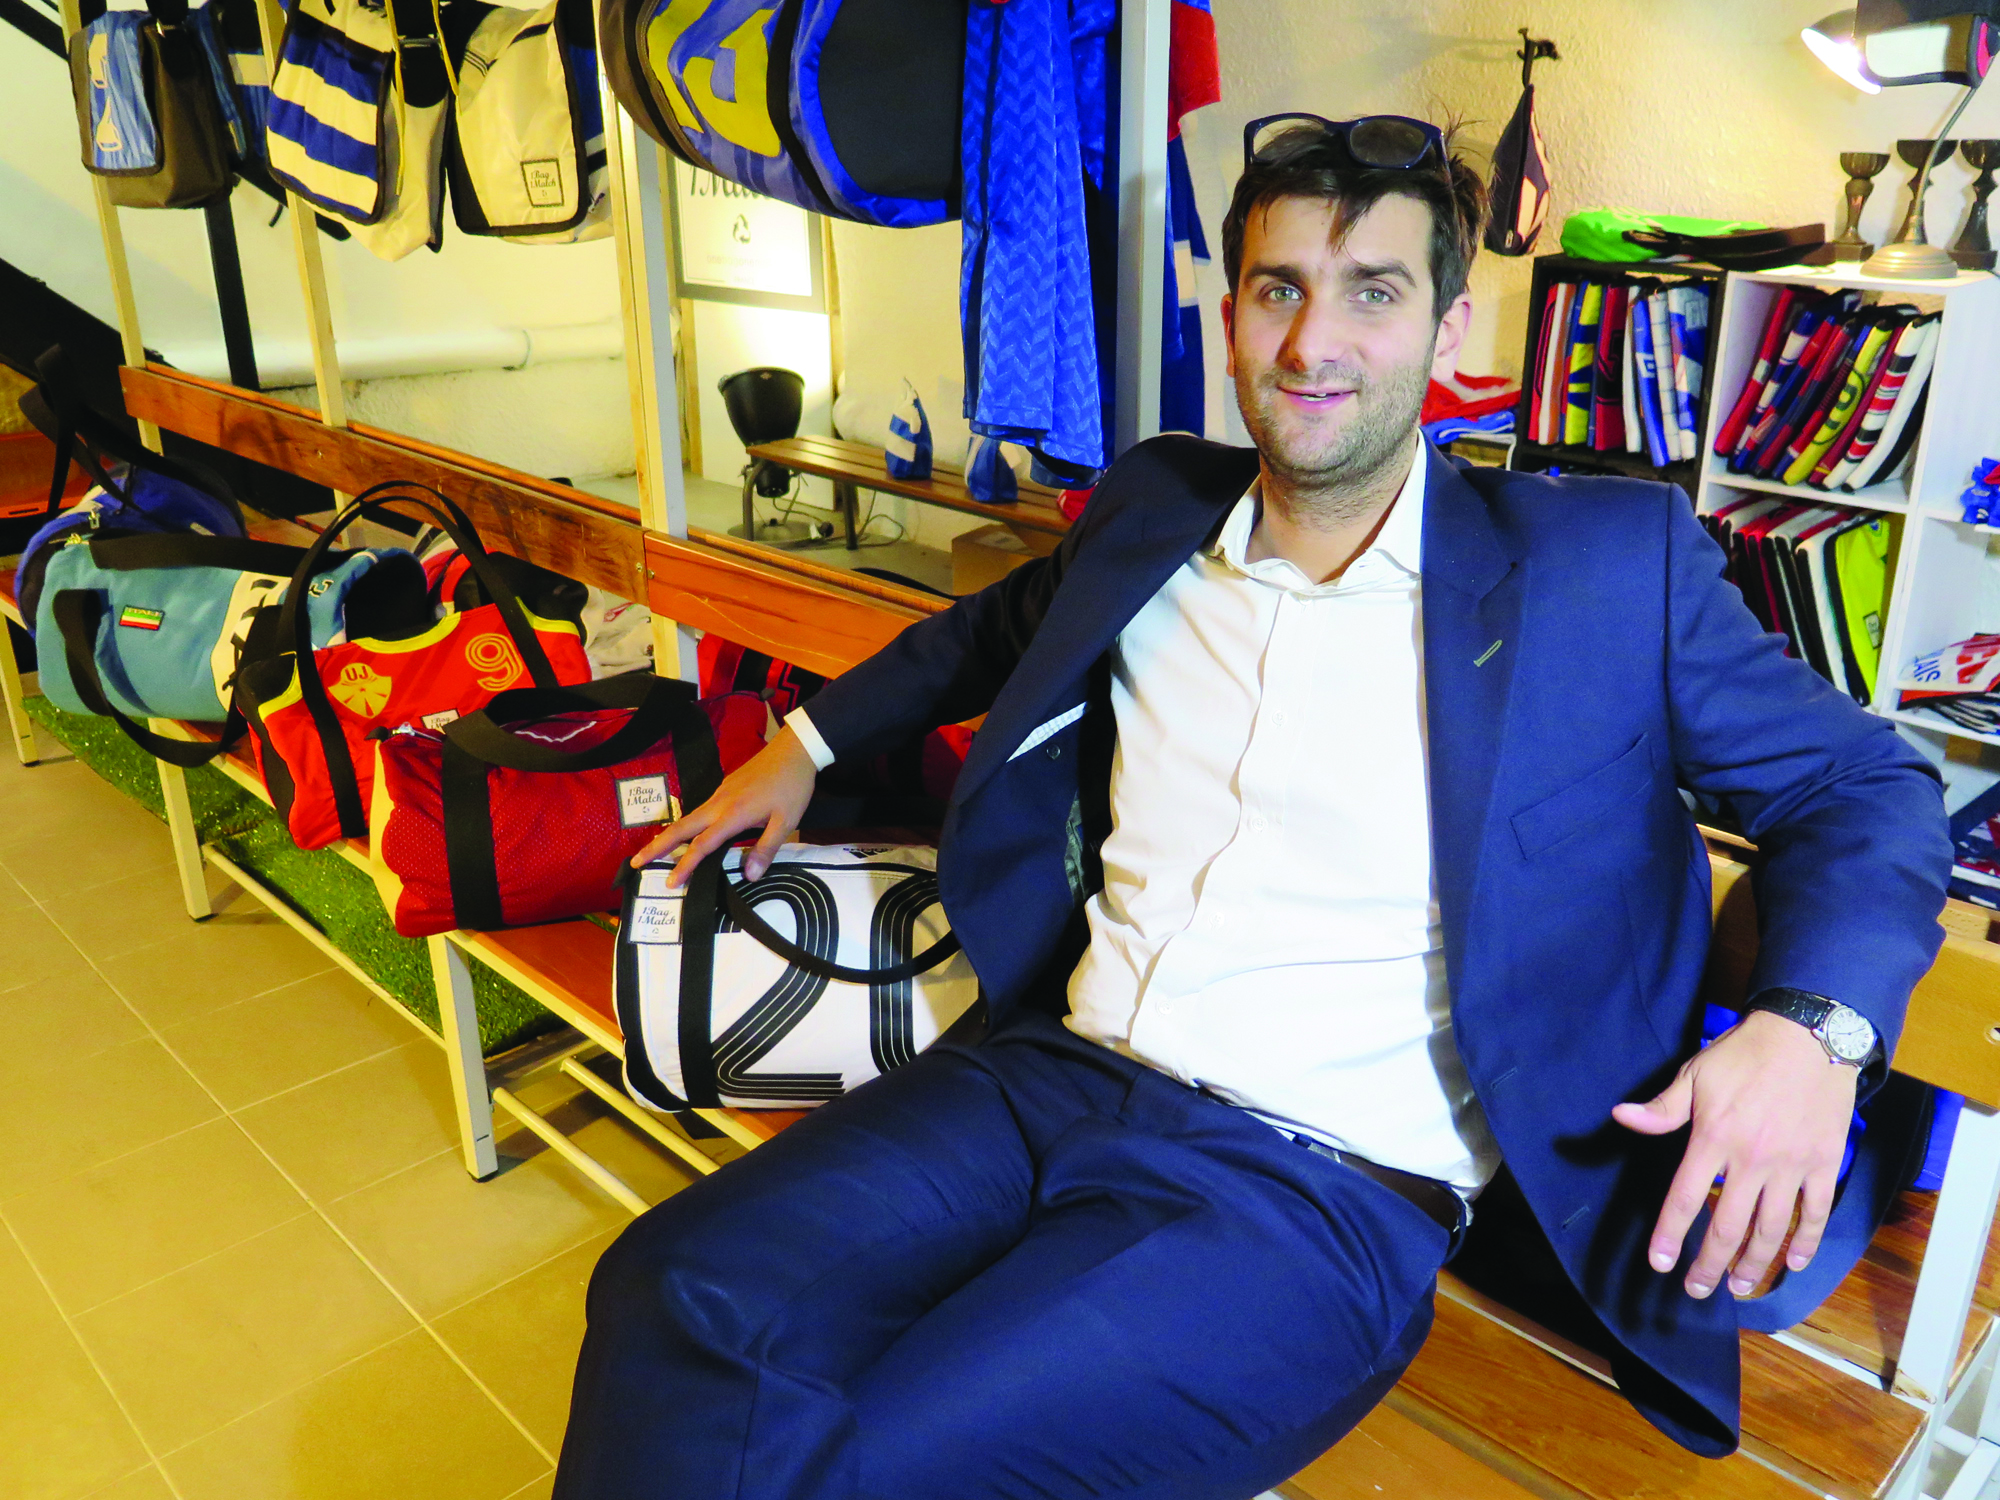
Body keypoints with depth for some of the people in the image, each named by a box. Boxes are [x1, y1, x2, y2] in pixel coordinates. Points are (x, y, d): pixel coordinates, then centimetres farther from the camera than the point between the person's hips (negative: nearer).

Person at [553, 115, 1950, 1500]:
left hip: (1327, 1184, -4)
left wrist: (1811, 1027, -10)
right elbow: (1002, 625, 34)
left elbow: (1869, 786, 8)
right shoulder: (1153, 510, 13)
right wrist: (810, 742, 32)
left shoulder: (1610, 563, 1)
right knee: (679, 1296, -19)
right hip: (1058, 1075, 5)